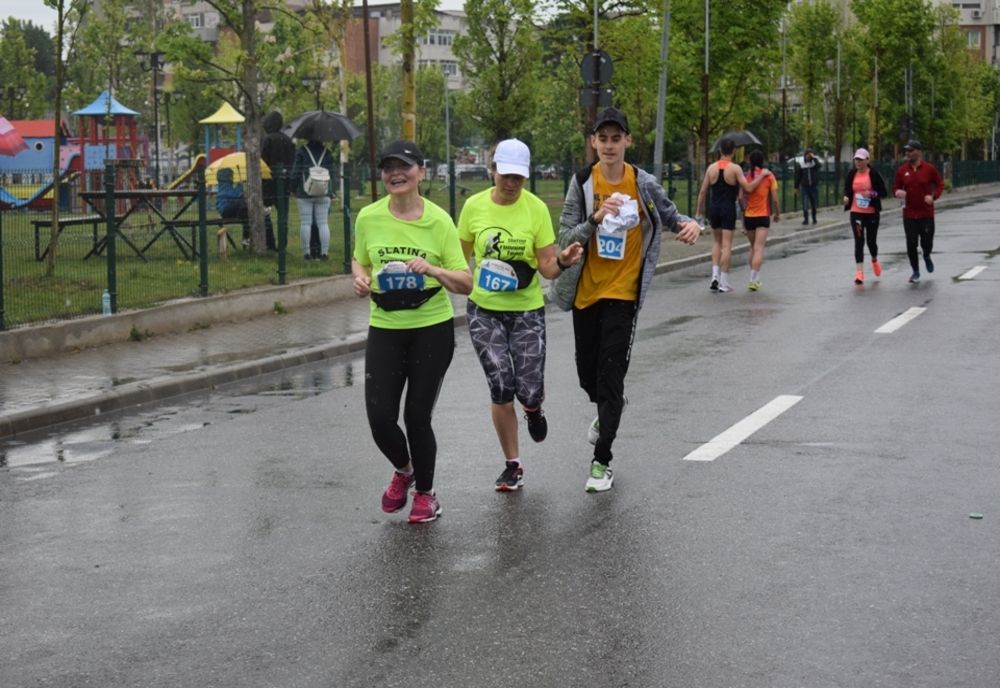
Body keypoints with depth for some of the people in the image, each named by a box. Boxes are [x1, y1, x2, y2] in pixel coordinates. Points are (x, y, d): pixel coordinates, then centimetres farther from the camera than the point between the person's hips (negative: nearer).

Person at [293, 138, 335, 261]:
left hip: (304, 193, -2)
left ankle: (306, 252, 1)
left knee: (305, 223, 2)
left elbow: (297, 173, -3)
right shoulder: (327, 153, 4)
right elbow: (331, 173, 6)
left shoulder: (301, 152, -3)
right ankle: (324, 252, 1)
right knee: (323, 223, 4)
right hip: (323, 194, 2)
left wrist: (295, 190, 7)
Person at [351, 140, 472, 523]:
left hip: (432, 330, -2)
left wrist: (433, 270, -24)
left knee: (417, 416, 2)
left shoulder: (439, 220, -8)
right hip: (384, 330, 2)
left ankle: (425, 493, 26)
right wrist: (360, 279, -6)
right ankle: (403, 470, 31)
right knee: (380, 417, -3)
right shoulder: (368, 218, -2)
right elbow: (359, 261, 16)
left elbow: (466, 283, -6)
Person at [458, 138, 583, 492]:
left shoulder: (536, 208, -8)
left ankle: (533, 409, 34)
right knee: (501, 389, -5)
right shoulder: (474, 206, -4)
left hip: (527, 310, -1)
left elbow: (546, 266, -7)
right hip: (484, 310, 1)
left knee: (529, 391, -7)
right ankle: (512, 465, 15)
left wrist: (562, 261, -28)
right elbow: (461, 257, 9)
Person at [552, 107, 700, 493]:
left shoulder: (644, 185, -4)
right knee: (588, 373, 14)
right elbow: (566, 238, -8)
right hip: (586, 292, 2)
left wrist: (690, 225, -12)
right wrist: (595, 219, -26)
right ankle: (607, 413, 49)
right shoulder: (583, 182, -4)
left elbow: (670, 215, 11)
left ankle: (602, 461, 0)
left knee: (611, 375, -7)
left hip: (623, 293, -2)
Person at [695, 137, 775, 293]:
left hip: (714, 207, 4)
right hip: (728, 208, -4)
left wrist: (698, 212, 10)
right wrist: (762, 176, 0)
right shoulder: (735, 169, -9)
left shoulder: (711, 168, 2)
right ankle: (724, 283, 1)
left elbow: (702, 191, 4)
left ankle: (715, 275, 5)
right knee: (726, 245, 0)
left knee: (716, 242, 19)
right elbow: (748, 188, -12)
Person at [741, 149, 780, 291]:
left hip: (748, 216, 3)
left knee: (753, 247, 18)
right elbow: (774, 199, -4)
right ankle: (753, 280, -17)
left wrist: (742, 221, 9)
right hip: (763, 216, -3)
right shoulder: (768, 175, -4)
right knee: (759, 248, -7)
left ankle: (755, 279, 21)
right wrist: (777, 213, 12)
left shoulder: (746, 176, 0)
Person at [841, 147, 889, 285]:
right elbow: (847, 189, 13)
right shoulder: (851, 174, 3)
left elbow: (883, 192, -3)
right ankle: (859, 272, -11)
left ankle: (875, 261, 42)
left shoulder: (874, 174, -6)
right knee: (859, 241, -8)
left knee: (871, 240, 9)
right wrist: (846, 197, -10)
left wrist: (872, 194, -22)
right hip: (856, 213, 1)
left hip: (872, 213, -1)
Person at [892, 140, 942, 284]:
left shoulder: (929, 169, -5)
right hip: (909, 214, 1)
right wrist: (897, 192, -17)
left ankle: (927, 257, 38)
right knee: (911, 244, -1)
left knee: (927, 243, 2)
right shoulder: (902, 170, 0)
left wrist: (933, 196, -15)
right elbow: (895, 188, 7)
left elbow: (940, 185, 3)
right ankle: (915, 272, 15)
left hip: (926, 214, -1)